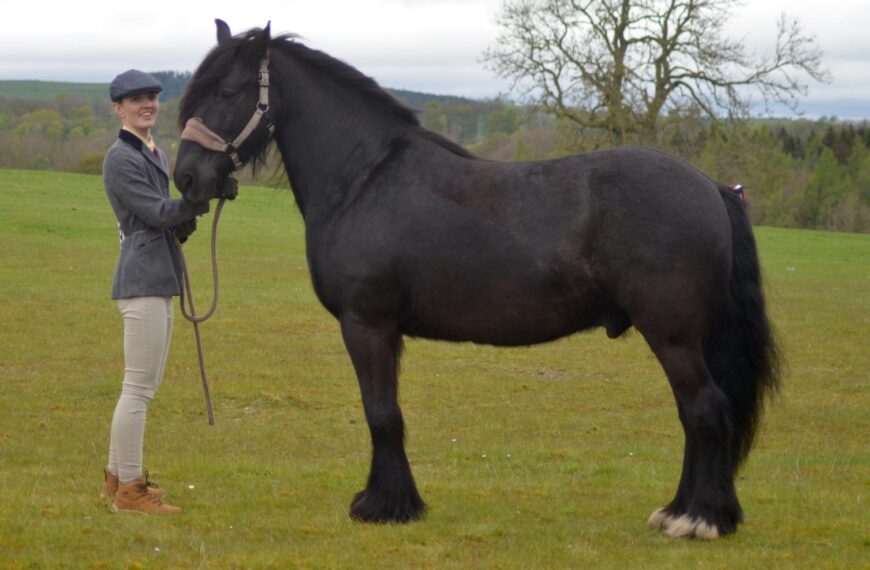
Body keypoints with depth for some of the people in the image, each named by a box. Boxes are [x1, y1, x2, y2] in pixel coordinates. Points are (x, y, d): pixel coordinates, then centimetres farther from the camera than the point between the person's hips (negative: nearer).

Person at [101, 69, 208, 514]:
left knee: (144, 385, 15)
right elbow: (155, 212, -16)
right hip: (143, 280, -10)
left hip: (158, 279, 10)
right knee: (139, 386, -7)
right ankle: (129, 490, -2)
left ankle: (118, 477, 24)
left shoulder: (155, 154, 17)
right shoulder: (121, 158, -11)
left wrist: (185, 220, -1)